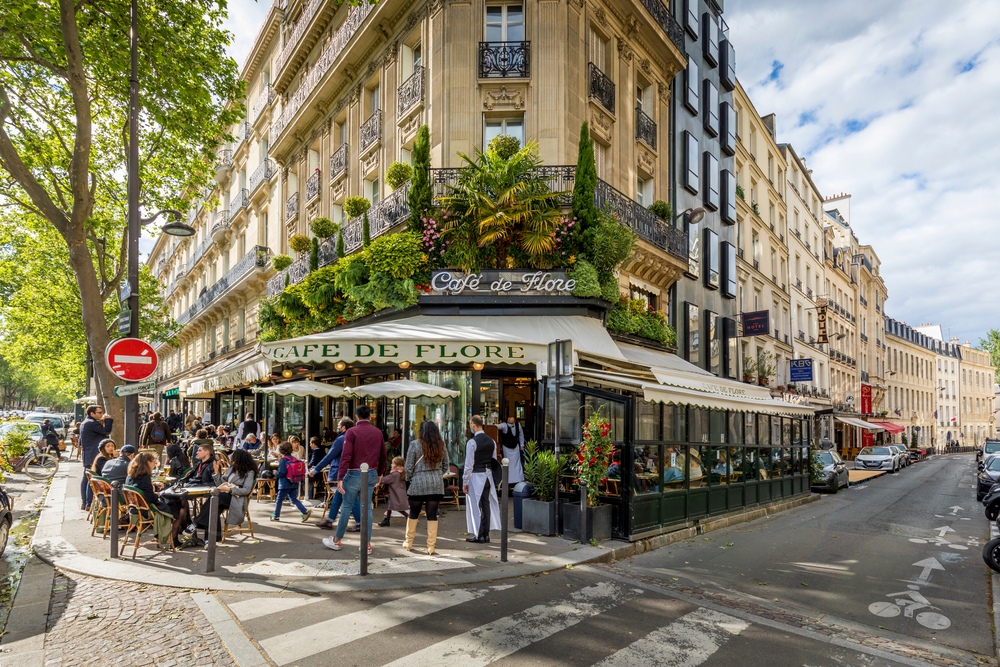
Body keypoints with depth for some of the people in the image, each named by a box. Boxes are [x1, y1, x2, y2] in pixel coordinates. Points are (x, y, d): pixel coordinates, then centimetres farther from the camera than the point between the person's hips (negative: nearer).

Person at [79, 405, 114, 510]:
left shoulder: (85, 423, 19)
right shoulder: (92, 423, -14)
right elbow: (106, 431, -18)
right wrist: (108, 420, -7)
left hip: (87, 456, 11)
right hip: (93, 456, -11)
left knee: (86, 478, 13)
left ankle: (84, 503, 18)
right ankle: (89, 504, -10)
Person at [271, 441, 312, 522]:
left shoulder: (283, 460, -15)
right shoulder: (295, 459, 5)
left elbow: (282, 472, -21)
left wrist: (275, 474, 1)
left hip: (285, 484, -6)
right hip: (294, 484, 6)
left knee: (279, 500, 10)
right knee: (294, 499, 11)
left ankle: (276, 516, 21)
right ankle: (305, 512, -3)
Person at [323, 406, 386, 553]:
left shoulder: (352, 432, -8)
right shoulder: (378, 432, 7)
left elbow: (346, 456, -15)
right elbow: (383, 456, 13)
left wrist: (340, 478, -16)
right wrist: (379, 474, 24)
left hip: (354, 474, -4)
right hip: (371, 475, 4)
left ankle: (336, 541, 20)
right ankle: (367, 544, 9)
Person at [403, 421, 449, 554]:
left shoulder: (415, 444, -5)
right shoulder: (441, 445, 6)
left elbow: (409, 467, -3)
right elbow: (445, 466, 13)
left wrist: (409, 478, 14)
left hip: (418, 483, -2)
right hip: (437, 485, 2)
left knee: (413, 514, 13)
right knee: (432, 515, 5)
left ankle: (408, 543, 26)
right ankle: (431, 547, 8)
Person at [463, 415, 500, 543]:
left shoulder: (472, 442, -14)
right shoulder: (491, 441, 6)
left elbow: (469, 464, -14)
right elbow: (494, 461, 12)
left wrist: (465, 482, -7)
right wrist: (493, 478, 20)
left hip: (476, 476, -6)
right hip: (488, 475, 6)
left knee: (475, 505, 2)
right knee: (486, 504, 11)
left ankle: (478, 535, 8)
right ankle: (486, 534, 16)